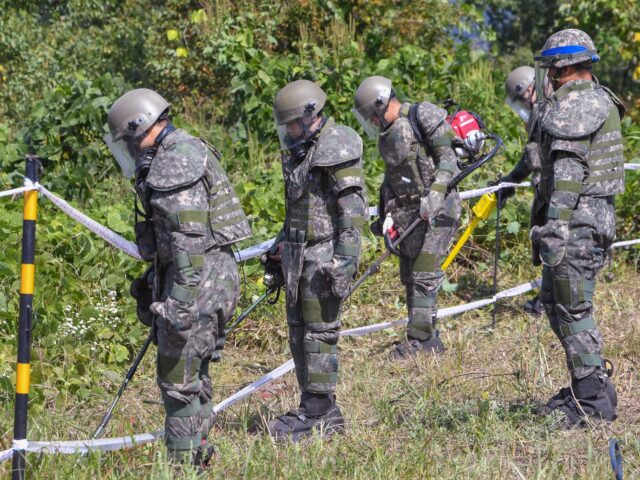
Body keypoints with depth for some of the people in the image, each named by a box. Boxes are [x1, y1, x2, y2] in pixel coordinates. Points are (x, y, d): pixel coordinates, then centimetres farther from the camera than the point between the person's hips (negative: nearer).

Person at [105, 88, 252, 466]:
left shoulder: (176, 161, -16)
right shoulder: (186, 153, 17)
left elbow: (190, 236, -24)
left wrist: (181, 298, -26)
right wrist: (157, 283, 30)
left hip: (196, 279, -11)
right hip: (212, 276, 11)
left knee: (178, 377, -5)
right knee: (194, 373, 17)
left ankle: (183, 462, -1)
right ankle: (197, 453, 25)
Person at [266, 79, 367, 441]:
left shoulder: (338, 148, -15)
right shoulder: (301, 149, 15)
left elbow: (353, 206, -20)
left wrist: (346, 259, -24)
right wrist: (283, 243, 28)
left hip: (326, 255, -10)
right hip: (299, 254, 10)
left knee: (319, 333, -6)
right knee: (299, 331, 12)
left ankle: (318, 414, -1)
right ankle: (320, 410, 19)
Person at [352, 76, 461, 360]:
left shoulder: (422, 118, -11)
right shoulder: (387, 134, 14)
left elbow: (448, 159, -15)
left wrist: (434, 193, -27)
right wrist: (389, 214, 8)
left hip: (436, 209, -9)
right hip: (409, 213, 9)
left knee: (424, 275, -10)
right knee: (410, 276, 10)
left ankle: (419, 340, -7)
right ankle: (431, 340, 18)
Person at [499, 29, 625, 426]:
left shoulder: (574, 106, -14)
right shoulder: (599, 101, 18)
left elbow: (568, 171, -21)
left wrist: (555, 227, -24)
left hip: (576, 221, -11)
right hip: (596, 215, 11)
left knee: (573, 309, -7)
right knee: (555, 301, 17)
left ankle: (593, 402, -4)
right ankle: (587, 387, 23)